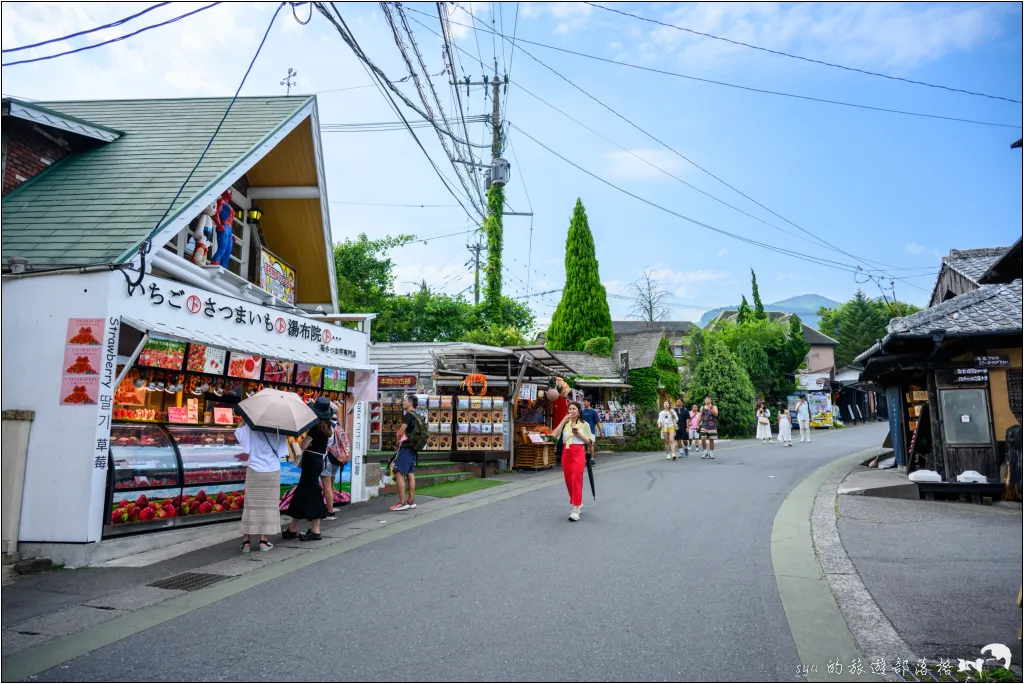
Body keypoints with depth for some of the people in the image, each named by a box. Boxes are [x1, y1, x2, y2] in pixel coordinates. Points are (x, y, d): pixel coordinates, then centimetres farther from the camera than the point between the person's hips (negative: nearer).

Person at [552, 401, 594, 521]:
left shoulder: (584, 424, 6)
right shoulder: (565, 424, 12)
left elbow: (589, 441, 4)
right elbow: (555, 433, -5)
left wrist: (579, 434, -10)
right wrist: (564, 420, -6)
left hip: (578, 453, -4)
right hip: (566, 453, 4)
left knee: (576, 479, -15)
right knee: (568, 480, 8)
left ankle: (576, 509, -16)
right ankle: (578, 504, 28)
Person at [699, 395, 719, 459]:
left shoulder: (714, 407, 4)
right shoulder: (702, 408, 13)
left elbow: (716, 414, -13)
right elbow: (700, 417, 16)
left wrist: (711, 408, -24)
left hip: (712, 426, -2)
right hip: (704, 426, 2)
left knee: (711, 440, 1)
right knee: (703, 439, -10)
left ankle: (711, 453, 12)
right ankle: (705, 451, 6)